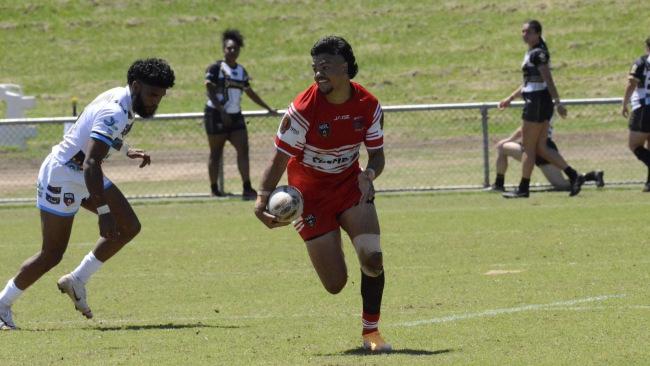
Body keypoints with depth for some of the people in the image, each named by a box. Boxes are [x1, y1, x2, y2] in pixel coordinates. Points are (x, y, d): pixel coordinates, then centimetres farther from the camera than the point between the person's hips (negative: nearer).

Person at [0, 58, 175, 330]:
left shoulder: (120, 97, 2)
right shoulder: (115, 114, -28)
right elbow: (91, 164, -35)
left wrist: (126, 151, 30)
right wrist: (104, 212, -38)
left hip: (84, 175, 10)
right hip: (62, 177, -10)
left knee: (129, 227, 4)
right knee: (52, 254, -6)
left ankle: (76, 281, 12)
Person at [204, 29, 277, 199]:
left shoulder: (241, 71, 13)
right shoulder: (216, 68, -7)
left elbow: (250, 92, 23)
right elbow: (210, 91, -13)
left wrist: (268, 108, 25)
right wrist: (222, 112, -21)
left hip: (235, 116, 6)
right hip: (216, 116, -6)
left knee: (243, 150, -6)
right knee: (216, 153, 1)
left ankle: (247, 188, -8)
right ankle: (214, 188, 11)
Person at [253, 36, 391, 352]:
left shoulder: (368, 105, -10)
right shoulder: (304, 108, -21)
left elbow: (377, 154, 0)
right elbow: (279, 159, -19)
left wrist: (368, 175, -24)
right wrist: (262, 201, -34)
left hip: (350, 185, 3)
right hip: (311, 193, -3)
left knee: (372, 257, -20)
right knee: (335, 284, -4)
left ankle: (371, 331, 1)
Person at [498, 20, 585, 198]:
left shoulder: (538, 53, -12)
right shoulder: (530, 53, 18)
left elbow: (548, 80, -20)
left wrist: (557, 102, -26)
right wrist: (510, 98, 28)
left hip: (537, 102, -10)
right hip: (534, 102, 10)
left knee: (528, 147, -2)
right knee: (541, 148, 9)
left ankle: (523, 189, 4)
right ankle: (574, 176, 4)